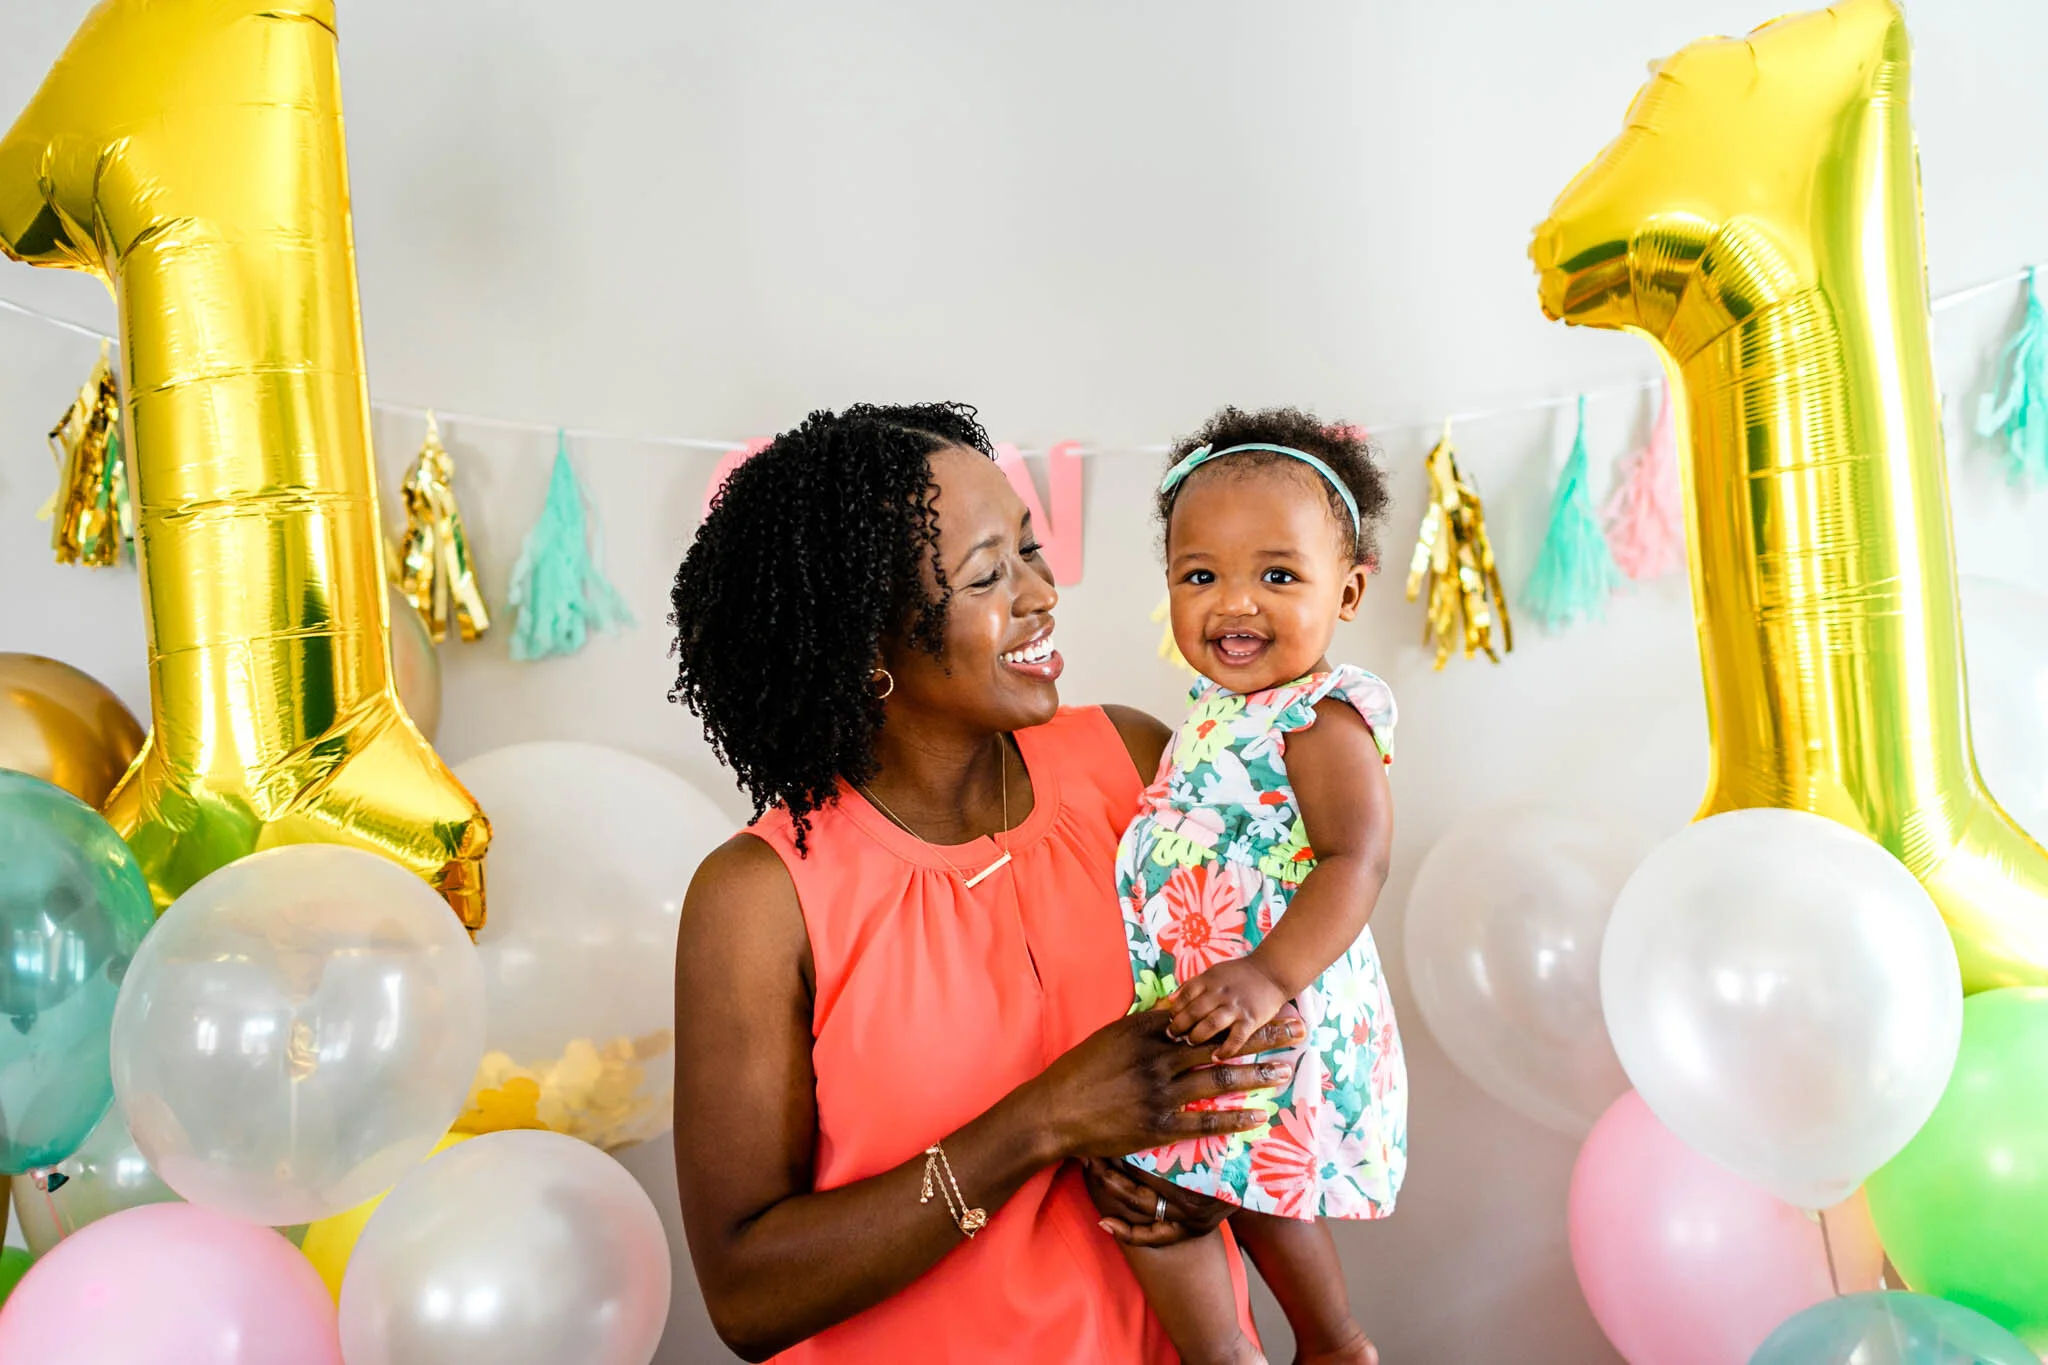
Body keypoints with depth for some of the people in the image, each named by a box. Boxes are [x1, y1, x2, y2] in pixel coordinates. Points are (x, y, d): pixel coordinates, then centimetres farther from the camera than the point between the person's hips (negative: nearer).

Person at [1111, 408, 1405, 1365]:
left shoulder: (1324, 715, -19)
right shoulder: (1226, 709, 9)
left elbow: (1357, 859, -30)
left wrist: (1271, 974, -41)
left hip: (1274, 1021, -10)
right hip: (1202, 1014, 10)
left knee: (1137, 1169, -8)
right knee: (1253, 1178, 25)